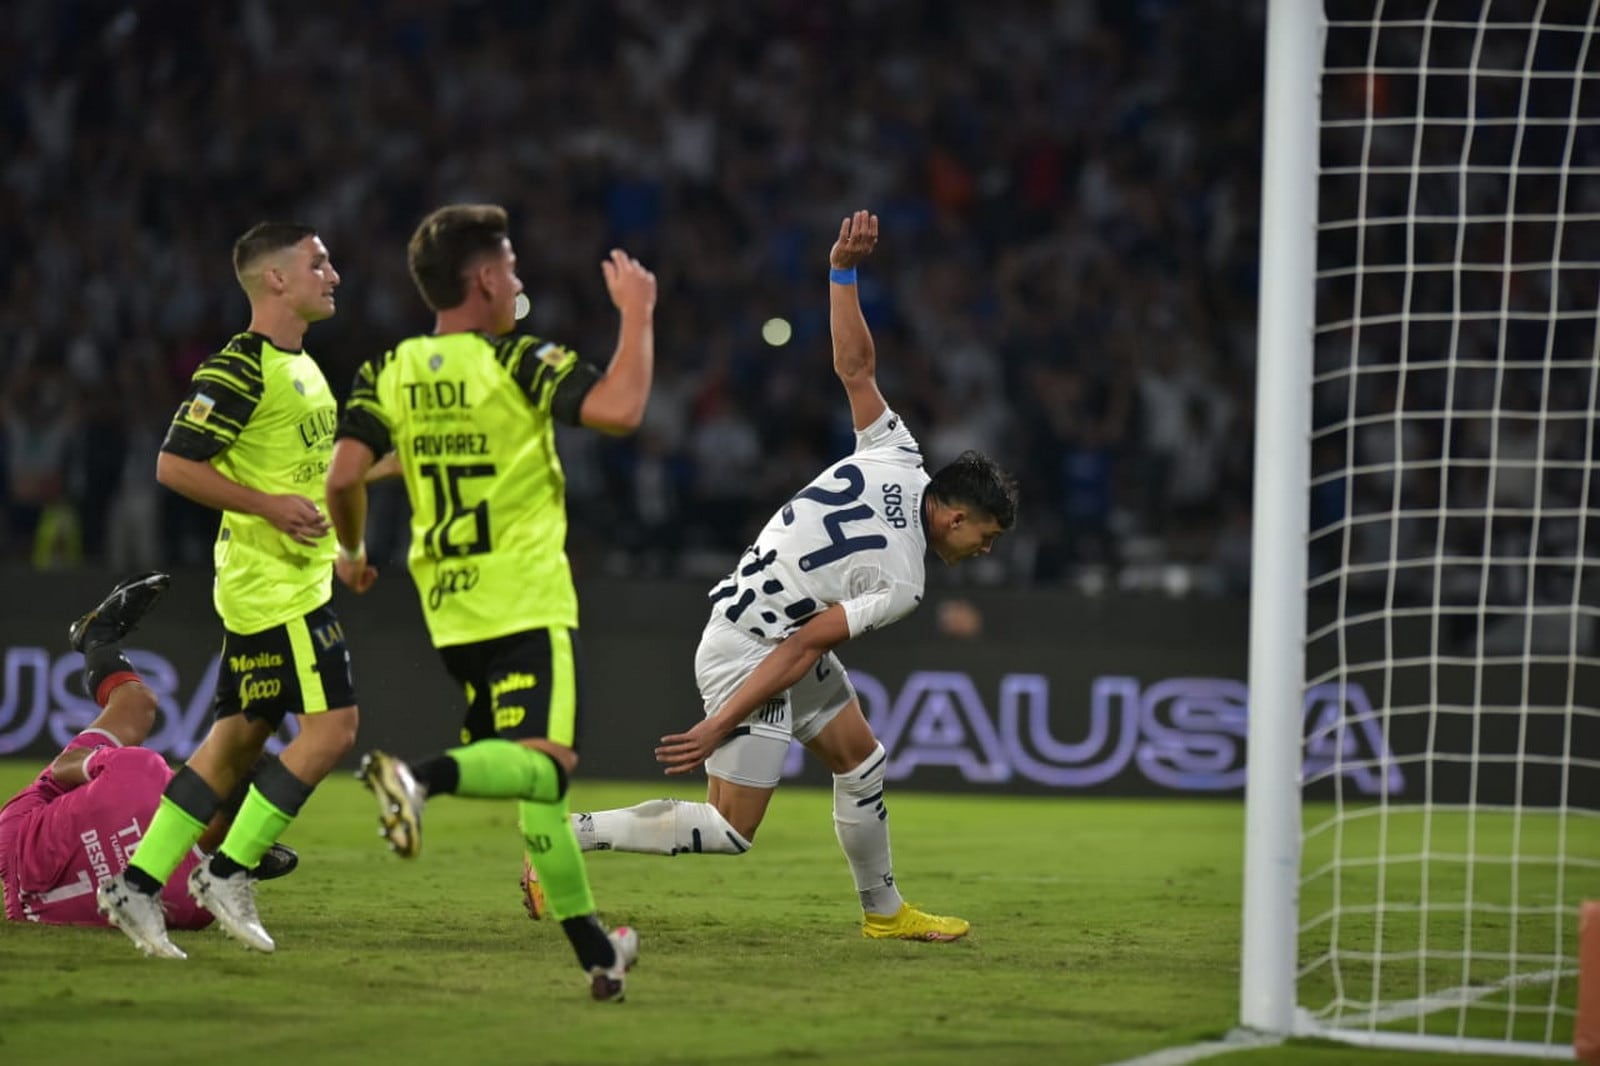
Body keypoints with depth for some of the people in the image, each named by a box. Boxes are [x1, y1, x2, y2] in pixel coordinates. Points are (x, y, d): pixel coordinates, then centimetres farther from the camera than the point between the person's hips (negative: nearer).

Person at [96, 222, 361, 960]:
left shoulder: (299, 365, 16)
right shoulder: (239, 369, -15)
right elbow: (175, 465, -19)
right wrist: (269, 505, -21)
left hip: (293, 577, 10)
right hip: (273, 583, -10)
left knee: (240, 737, 9)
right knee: (333, 725, -11)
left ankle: (138, 883, 11)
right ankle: (229, 871, -4)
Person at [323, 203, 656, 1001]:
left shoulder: (388, 373, 5)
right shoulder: (518, 363, -9)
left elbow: (343, 476, -2)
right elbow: (619, 410, -22)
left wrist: (351, 552, 16)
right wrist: (637, 315, -9)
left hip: (449, 610, 7)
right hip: (526, 603, -7)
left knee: (532, 774, 14)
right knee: (543, 764, -16)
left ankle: (594, 949, 15)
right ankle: (423, 777, -42)